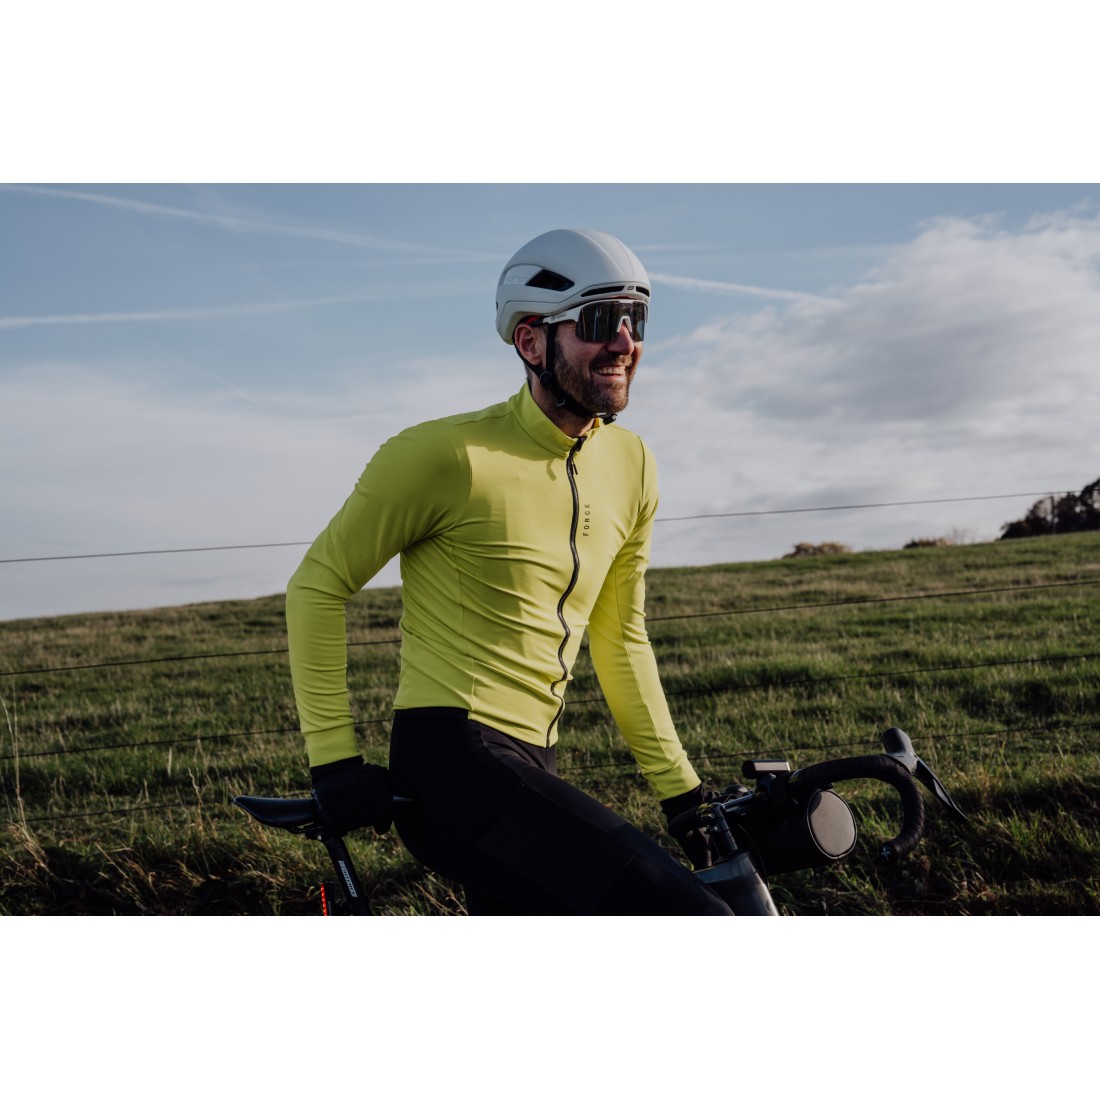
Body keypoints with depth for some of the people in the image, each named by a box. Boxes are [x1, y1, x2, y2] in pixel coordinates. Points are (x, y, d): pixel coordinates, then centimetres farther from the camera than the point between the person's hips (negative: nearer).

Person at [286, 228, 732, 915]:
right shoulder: (449, 456, -13)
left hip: (531, 766, 8)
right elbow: (318, 586, -5)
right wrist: (334, 758, -9)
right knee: (691, 921, -23)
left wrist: (684, 792, 14)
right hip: (453, 760, -8)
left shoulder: (631, 465, 7)